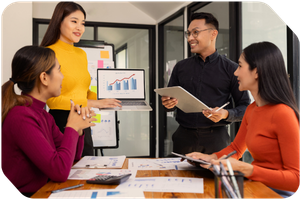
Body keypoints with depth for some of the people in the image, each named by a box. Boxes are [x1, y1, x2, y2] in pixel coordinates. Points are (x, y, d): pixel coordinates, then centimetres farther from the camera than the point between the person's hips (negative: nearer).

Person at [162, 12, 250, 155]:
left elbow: (245, 108, 1)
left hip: (215, 137, -2)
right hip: (184, 136, 3)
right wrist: (168, 104, -6)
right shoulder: (180, 67, 11)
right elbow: (168, 100, 16)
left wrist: (226, 114, -17)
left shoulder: (231, 68, 1)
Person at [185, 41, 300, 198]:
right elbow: (236, 148, 17)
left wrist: (245, 169, -29)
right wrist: (211, 157, -1)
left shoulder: (282, 114, -21)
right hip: (256, 187, 7)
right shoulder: (251, 110, 6)